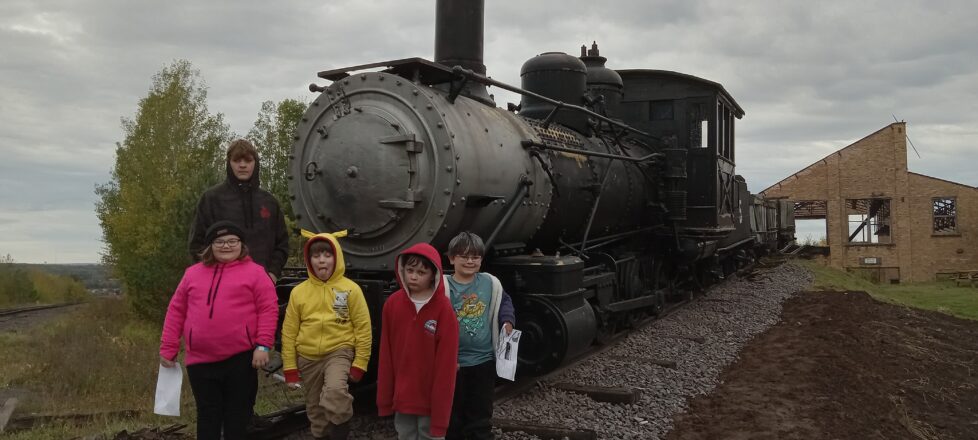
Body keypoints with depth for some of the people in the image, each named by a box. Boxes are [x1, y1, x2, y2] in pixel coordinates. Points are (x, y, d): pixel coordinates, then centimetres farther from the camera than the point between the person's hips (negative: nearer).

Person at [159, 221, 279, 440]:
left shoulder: (255, 272, 1)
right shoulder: (193, 273, 12)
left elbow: (268, 309, -5)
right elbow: (176, 311, 13)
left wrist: (263, 345, -13)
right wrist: (168, 348, 10)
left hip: (240, 358, -3)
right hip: (200, 359, 3)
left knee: (237, 415, 6)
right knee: (207, 415, 11)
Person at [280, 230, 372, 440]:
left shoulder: (351, 289, -6)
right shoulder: (299, 292, 1)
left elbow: (363, 328, -4)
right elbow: (289, 332, 4)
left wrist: (359, 363, -8)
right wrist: (290, 368, 2)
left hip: (339, 352, -4)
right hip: (308, 358, 4)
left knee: (335, 389, -30)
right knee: (315, 408, 13)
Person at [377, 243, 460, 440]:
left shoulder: (444, 309, -13)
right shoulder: (392, 304, -1)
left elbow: (446, 362, -13)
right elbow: (386, 355, 3)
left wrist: (440, 418, -13)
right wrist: (384, 397, 3)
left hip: (431, 398, -4)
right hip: (402, 397, 4)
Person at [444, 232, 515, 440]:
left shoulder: (491, 283, -2)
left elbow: (504, 303, 15)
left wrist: (507, 321, -5)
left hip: (485, 360, 3)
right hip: (454, 362, -3)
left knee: (481, 412, 15)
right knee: (453, 412, 13)